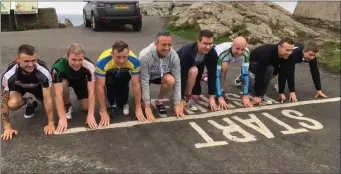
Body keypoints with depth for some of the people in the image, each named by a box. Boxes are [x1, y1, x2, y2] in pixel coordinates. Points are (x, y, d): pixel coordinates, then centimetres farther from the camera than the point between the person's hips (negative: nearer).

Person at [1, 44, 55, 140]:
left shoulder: (44, 72, -39)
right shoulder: (9, 75, -38)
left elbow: (47, 99, -32)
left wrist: (51, 124, -31)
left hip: (37, 86, 2)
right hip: (18, 87, -2)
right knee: (12, 104, -30)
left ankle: (31, 100, 16)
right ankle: (29, 101, 5)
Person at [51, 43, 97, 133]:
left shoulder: (89, 66, -38)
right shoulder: (58, 67, -41)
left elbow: (91, 92, -34)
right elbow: (58, 94, -40)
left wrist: (91, 115, -39)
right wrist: (62, 118, -44)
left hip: (81, 80, 1)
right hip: (65, 79, 0)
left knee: (86, 107, -10)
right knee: (63, 83, -36)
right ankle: (67, 106, -5)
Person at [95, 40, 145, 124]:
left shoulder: (134, 61, -36)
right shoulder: (102, 62, -42)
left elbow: (136, 85, -26)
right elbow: (100, 87, -36)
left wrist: (138, 108, -22)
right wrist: (103, 112, -34)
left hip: (124, 74, 2)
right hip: (108, 74, -2)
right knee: (109, 83, -31)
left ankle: (124, 104, 13)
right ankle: (112, 104, -3)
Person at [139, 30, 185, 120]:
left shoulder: (174, 56, -28)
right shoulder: (145, 55, -36)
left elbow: (177, 80, -20)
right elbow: (144, 82, -31)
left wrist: (177, 104, -22)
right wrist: (147, 107, -29)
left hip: (160, 76, 2)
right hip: (144, 78, -2)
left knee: (171, 80, -32)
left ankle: (159, 101, -3)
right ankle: (143, 97, 18)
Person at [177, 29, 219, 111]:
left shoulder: (212, 54, -26)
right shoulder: (187, 51, -39)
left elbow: (212, 75, -20)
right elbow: (182, 75, -39)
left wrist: (211, 97, -21)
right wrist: (181, 100, -38)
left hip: (196, 67, 5)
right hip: (178, 70, -4)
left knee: (195, 97, 0)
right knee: (193, 70, -36)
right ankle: (187, 98, -17)